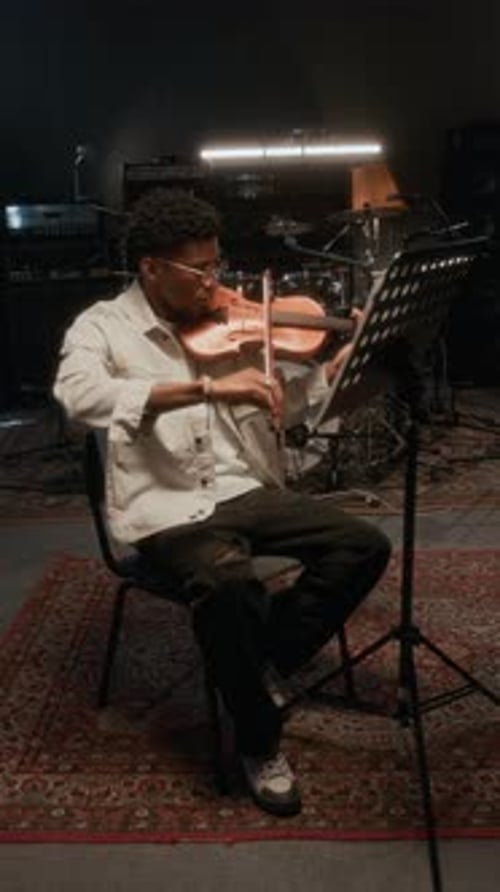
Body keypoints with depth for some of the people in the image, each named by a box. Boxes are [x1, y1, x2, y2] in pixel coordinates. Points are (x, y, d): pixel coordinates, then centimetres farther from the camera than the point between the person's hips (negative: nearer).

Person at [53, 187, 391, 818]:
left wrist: (343, 361, 2)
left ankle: (268, 655, 11)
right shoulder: (102, 327, -4)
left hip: (245, 490, 6)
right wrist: (207, 387, -37)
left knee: (364, 546, -8)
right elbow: (79, 395, -28)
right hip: (164, 508, -5)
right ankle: (259, 741, -9)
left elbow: (276, 408, 17)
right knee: (230, 585, -35)